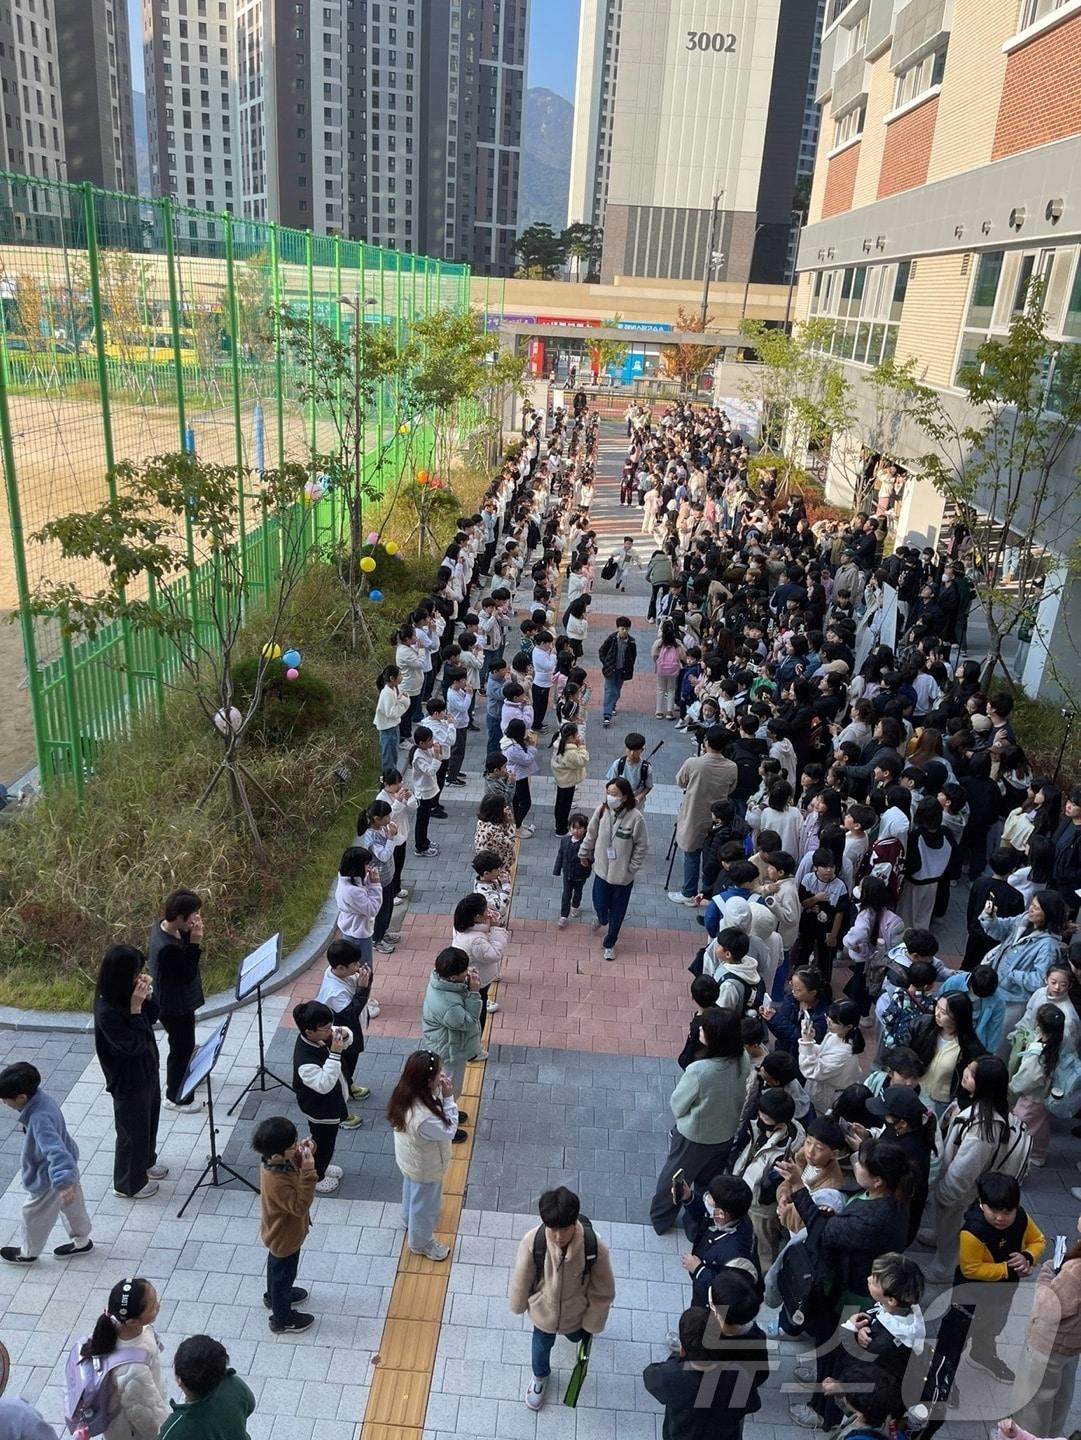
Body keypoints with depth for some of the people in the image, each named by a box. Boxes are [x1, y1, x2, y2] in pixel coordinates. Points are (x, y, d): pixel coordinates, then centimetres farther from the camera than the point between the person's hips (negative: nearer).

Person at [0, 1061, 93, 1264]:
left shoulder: (39, 1120, -39)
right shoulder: (40, 1097, -12)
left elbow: (55, 1150, -48)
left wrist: (64, 1182, -55)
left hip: (49, 1179, -8)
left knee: (34, 1214, 19)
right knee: (72, 1204, 27)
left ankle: (28, 1253, 44)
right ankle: (82, 1241, 47)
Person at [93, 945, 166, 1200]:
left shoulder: (125, 995, -9)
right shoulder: (107, 1011, -33)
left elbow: (152, 1017, 4)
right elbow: (133, 1045, -30)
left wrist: (147, 995, -13)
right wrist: (135, 1007, -35)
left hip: (147, 1069, 8)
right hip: (129, 1081, -8)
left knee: (149, 1120, 28)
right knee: (133, 1131, 14)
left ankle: (146, 1162, 52)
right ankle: (128, 1184, 36)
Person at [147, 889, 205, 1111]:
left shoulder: (163, 925, -9)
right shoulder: (167, 948, -37)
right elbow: (187, 974, -28)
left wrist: (191, 938, -16)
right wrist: (195, 943, -32)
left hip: (175, 1002, 9)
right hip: (175, 1008, -9)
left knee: (182, 1045, 30)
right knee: (182, 1048, 11)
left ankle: (177, 1080, 53)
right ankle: (176, 1098, 31)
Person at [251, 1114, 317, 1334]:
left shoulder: (274, 1160, -20)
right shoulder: (277, 1184, -45)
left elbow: (293, 1165, -1)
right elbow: (300, 1206, -39)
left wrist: (304, 1153, -21)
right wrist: (309, 1172, -47)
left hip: (279, 1233, 7)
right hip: (285, 1238, -7)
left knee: (277, 1266, 33)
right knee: (284, 1274, 18)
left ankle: (274, 1296, 59)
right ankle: (282, 1319, 42)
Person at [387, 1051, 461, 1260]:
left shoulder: (404, 1093, -23)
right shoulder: (424, 1118, -46)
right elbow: (449, 1131, -28)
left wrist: (440, 1094, -21)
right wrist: (448, 1098, -30)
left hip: (408, 1159, 7)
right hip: (425, 1168, -7)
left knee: (411, 1192, 35)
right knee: (425, 1204, 23)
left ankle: (409, 1220, 64)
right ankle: (421, 1242, 49)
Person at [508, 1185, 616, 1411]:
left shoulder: (594, 1246, -37)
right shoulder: (532, 1241, -38)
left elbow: (603, 1291, -18)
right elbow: (521, 1279, -15)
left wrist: (592, 1324, -7)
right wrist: (518, 1306, 1)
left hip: (576, 1313, 0)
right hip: (544, 1311, 0)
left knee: (575, 1336, 34)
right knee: (542, 1346, 29)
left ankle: (575, 1332, 70)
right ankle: (540, 1376, 62)